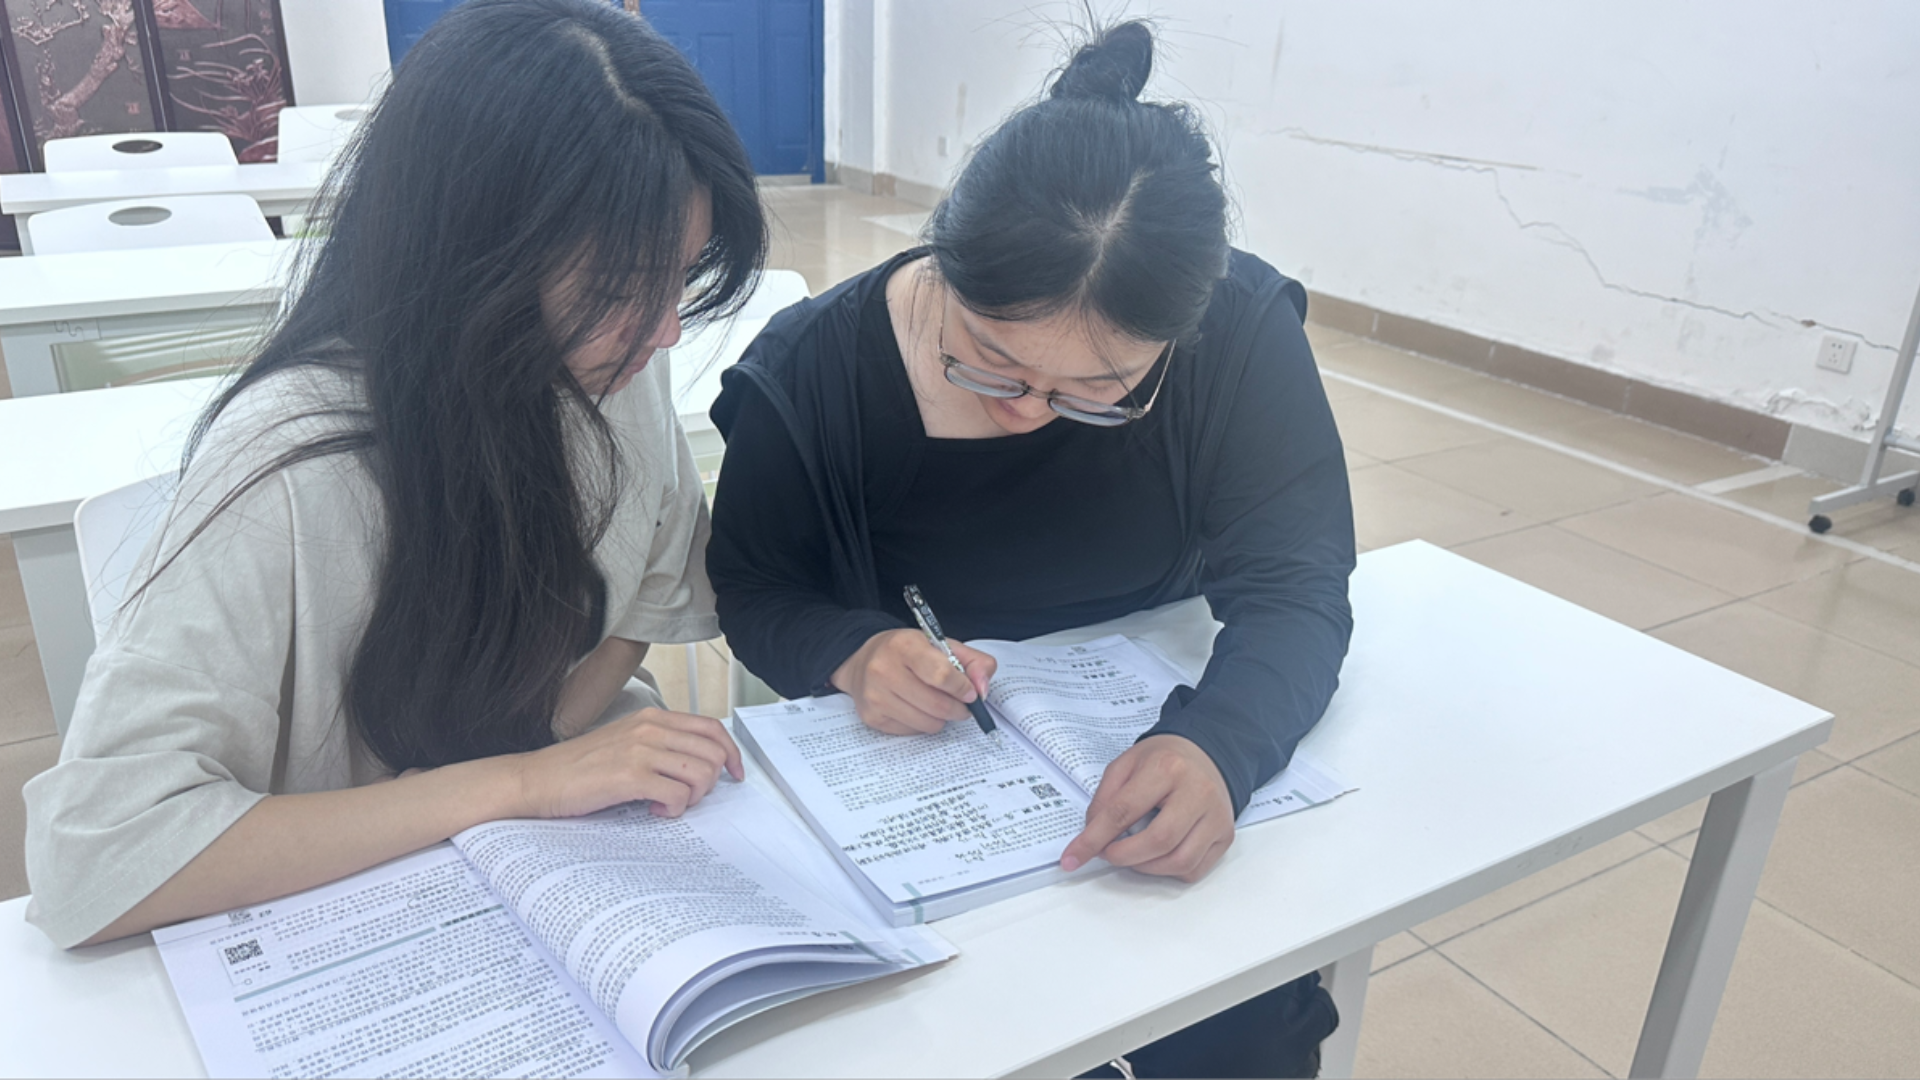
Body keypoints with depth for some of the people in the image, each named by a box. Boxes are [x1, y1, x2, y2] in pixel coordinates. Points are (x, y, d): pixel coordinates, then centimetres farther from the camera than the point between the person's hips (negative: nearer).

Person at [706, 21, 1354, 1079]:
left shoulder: (1241, 332, -18)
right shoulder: (815, 371, -18)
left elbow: (1294, 584, -19)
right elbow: (752, 587, -5)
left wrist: (1220, 743, -41)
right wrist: (850, 652, -29)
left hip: (1155, 752, 1)